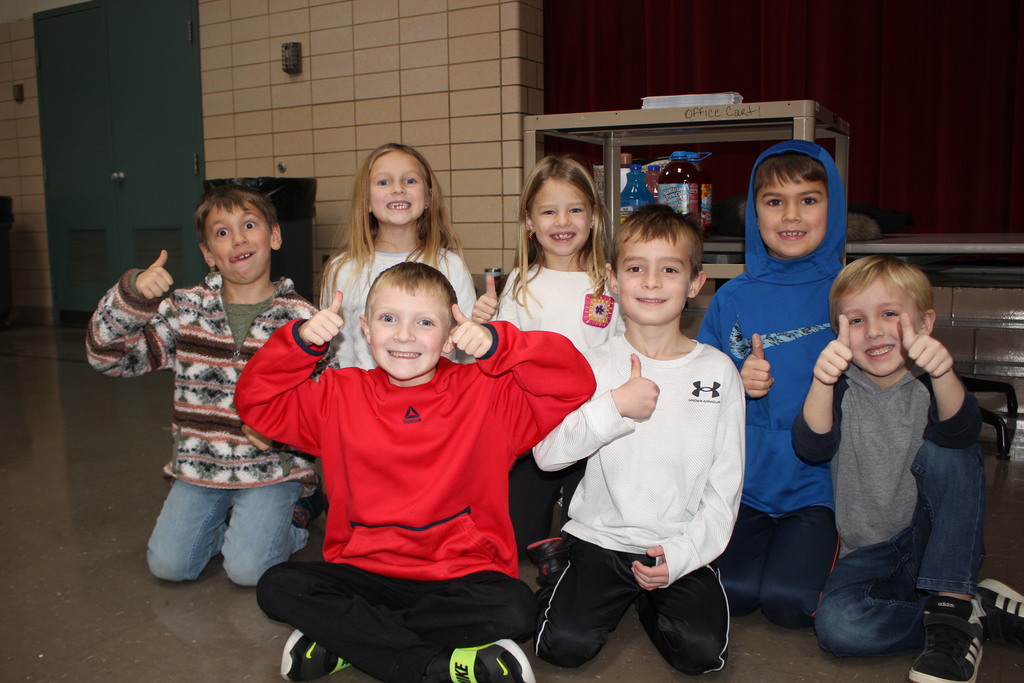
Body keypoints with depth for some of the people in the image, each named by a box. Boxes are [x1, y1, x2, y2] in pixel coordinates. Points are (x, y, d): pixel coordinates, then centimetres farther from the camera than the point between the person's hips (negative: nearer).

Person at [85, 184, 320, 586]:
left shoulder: (299, 318, -3)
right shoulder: (186, 309, 3)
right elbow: (106, 356, -1)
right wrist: (132, 296, -17)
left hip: (272, 468, -3)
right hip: (200, 466, 3)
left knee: (247, 570, -18)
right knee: (168, 564, -10)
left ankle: (287, 519, 13)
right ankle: (225, 522, 18)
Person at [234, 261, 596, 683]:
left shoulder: (489, 394, -3)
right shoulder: (338, 397, 5)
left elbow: (574, 383, -11)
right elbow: (256, 401, 6)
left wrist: (495, 343, -21)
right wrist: (301, 340, -9)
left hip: (461, 576, -2)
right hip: (364, 572, 2)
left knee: (515, 609, -30)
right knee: (278, 587, -21)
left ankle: (344, 640, -15)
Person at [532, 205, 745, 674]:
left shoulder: (717, 371, 0)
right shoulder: (596, 365, -1)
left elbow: (725, 484, 0)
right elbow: (546, 454, -12)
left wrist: (683, 553, -12)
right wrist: (614, 406, -23)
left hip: (683, 549, 1)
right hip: (600, 536, 0)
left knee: (701, 651, -20)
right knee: (563, 645, -18)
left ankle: (649, 596, 11)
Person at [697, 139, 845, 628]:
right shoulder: (732, 299, 3)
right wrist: (738, 384, -13)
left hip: (819, 481, -1)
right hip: (746, 479, 2)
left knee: (787, 599, -16)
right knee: (732, 592, -14)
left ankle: (821, 547, 16)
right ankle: (761, 541, 17)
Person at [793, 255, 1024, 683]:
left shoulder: (930, 382, -8)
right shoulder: (842, 388, -5)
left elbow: (959, 429, -30)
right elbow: (812, 447, -25)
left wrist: (943, 373, -52)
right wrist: (822, 382, -44)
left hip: (937, 541, 0)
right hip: (869, 553, 1)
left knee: (945, 452, -27)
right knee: (836, 627, -29)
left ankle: (953, 603, -21)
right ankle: (982, 607, -12)